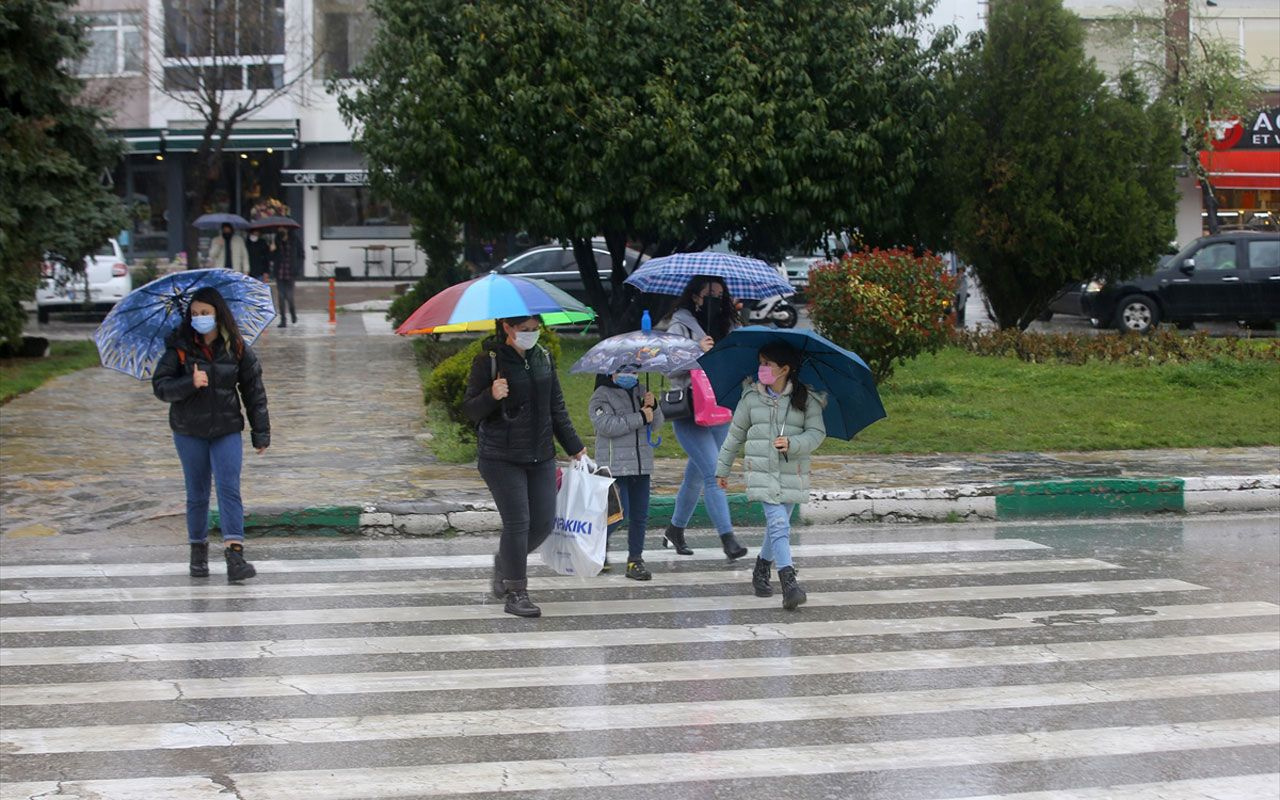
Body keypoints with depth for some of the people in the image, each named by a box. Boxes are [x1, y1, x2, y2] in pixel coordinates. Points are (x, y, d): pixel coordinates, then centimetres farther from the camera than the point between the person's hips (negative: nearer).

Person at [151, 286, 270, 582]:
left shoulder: (237, 348, -2)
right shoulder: (179, 347, -4)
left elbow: (253, 391, 3)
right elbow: (160, 385, -7)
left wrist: (260, 433, 2)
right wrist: (190, 384, -26)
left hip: (226, 430, 0)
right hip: (189, 431, 0)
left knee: (229, 489, -12)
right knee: (197, 493, 9)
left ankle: (235, 553, -18)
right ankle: (198, 551, 22)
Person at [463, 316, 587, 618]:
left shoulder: (543, 358, 9)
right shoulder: (488, 361, -8)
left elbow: (557, 408, 16)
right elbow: (469, 410, -7)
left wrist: (575, 448, 15)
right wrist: (491, 396, -27)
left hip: (540, 456, 6)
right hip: (501, 458, -6)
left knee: (544, 522, 4)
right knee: (517, 522, -9)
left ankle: (504, 563, 31)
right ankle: (515, 593, 3)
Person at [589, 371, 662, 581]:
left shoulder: (639, 392, 15)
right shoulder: (602, 396, -5)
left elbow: (657, 423, 17)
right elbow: (607, 425, -20)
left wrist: (653, 407, -5)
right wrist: (640, 418, -18)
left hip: (641, 465, 6)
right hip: (615, 466, -6)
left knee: (640, 514, 5)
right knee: (619, 512, -11)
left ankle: (635, 559, 11)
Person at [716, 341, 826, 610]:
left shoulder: (807, 399, -1)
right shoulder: (751, 397, 3)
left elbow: (817, 433, -5)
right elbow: (735, 434, 12)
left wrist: (792, 444, -23)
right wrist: (722, 469, 16)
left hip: (792, 475, 1)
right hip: (762, 472, -1)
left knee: (777, 526, 13)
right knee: (778, 525, -15)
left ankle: (761, 572, 38)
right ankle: (789, 584, -21)